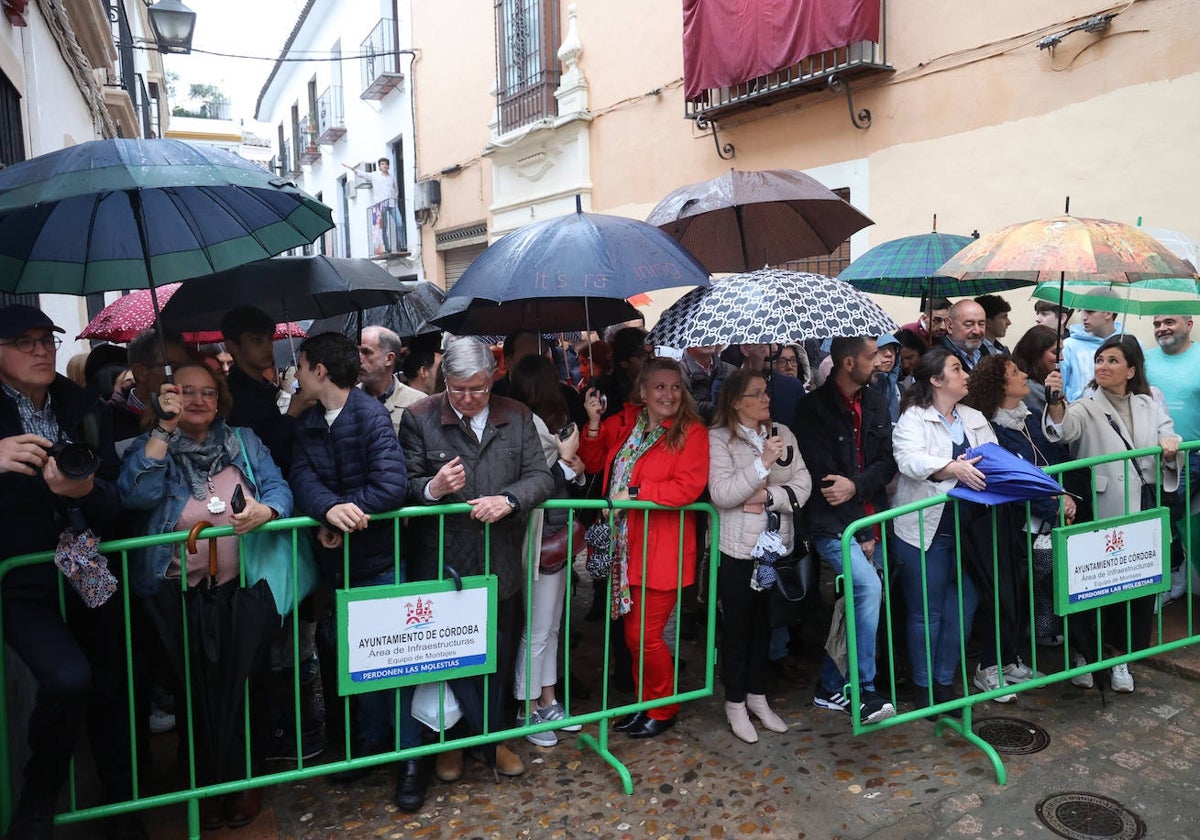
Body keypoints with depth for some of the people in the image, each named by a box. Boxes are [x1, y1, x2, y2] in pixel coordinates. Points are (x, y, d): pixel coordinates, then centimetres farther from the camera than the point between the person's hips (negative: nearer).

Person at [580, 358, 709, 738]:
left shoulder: (692, 432, -9)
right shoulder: (623, 423, 6)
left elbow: (688, 487, -19)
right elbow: (593, 463, 10)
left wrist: (635, 492, -21)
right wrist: (593, 423, -5)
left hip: (662, 552, -5)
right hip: (625, 547, 6)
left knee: (645, 636, 1)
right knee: (632, 634, 16)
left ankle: (663, 710, 24)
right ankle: (644, 703, 35)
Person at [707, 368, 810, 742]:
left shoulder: (783, 434, 4)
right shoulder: (719, 438, -8)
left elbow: (803, 486, -1)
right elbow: (721, 494, -19)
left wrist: (768, 497, -16)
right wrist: (763, 463, -23)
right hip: (738, 547, -4)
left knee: (764, 622, 15)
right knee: (737, 625, 7)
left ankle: (757, 697, 31)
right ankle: (735, 703, 23)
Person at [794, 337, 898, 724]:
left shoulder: (877, 403, 10)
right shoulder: (814, 407, -8)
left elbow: (887, 462, 4)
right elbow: (823, 475, -11)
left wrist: (856, 486, -17)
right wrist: (862, 531, -10)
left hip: (869, 521, 6)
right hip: (833, 523, -6)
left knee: (851, 605, 9)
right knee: (869, 586, -23)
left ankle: (829, 689, 25)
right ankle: (864, 690, -9)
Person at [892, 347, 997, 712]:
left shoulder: (975, 419, 15)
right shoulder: (913, 418, -5)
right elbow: (909, 459, -23)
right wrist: (952, 468, -38)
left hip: (967, 529, 6)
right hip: (926, 530, -6)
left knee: (963, 607, 10)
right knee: (926, 612, 5)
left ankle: (945, 681, 27)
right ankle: (924, 687, 21)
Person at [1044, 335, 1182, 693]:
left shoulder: (1149, 406, 12)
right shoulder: (1087, 407, -1)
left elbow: (1168, 441, 11)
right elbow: (1066, 427, -23)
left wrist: (1171, 446, -13)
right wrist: (1056, 402, -44)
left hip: (1146, 511, 4)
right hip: (1105, 514, -4)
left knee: (1142, 588, 9)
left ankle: (1122, 658, 24)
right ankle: (1085, 654, 18)